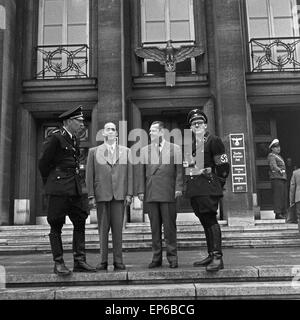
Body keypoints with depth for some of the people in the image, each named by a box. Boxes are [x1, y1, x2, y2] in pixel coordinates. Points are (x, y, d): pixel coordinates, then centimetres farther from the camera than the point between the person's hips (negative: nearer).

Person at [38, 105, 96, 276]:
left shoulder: (75, 140, 16)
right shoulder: (55, 138, -8)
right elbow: (43, 163, -4)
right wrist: (49, 183, 5)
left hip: (75, 188, 8)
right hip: (59, 188, -8)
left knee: (80, 222, 6)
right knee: (56, 225, 1)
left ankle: (80, 261, 13)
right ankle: (58, 263, 9)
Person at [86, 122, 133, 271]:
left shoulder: (125, 151, 12)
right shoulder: (94, 151, 9)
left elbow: (129, 173, 8)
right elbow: (89, 175, 6)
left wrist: (129, 194, 0)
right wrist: (91, 195, -2)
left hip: (119, 195, 1)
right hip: (101, 195, 0)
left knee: (118, 228, 2)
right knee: (103, 229, 3)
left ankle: (118, 261, 9)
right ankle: (103, 261, 11)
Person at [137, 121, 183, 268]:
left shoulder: (175, 148, 8)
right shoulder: (145, 150, 15)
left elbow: (179, 170, 3)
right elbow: (141, 172, 12)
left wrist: (178, 188, -7)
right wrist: (141, 190, 3)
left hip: (168, 193, -2)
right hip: (151, 194, 3)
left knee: (169, 226, 0)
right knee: (154, 227, 6)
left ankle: (172, 258, 9)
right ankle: (156, 258, 14)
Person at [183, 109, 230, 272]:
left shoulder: (213, 141, -3)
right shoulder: (188, 143, 16)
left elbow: (223, 165, -5)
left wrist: (219, 183, -3)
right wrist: (187, 185, 13)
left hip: (208, 188, -7)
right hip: (194, 189, 7)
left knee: (211, 219, -11)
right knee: (204, 221, 12)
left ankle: (218, 257, -10)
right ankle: (211, 255, 21)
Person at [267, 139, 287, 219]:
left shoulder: (279, 156, 25)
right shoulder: (271, 156, -5)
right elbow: (273, 165, -21)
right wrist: (280, 171, -34)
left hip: (283, 179, 10)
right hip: (276, 178, -10)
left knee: (284, 196, 9)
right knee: (278, 196, -13)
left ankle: (283, 213, 14)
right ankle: (278, 213, -13)